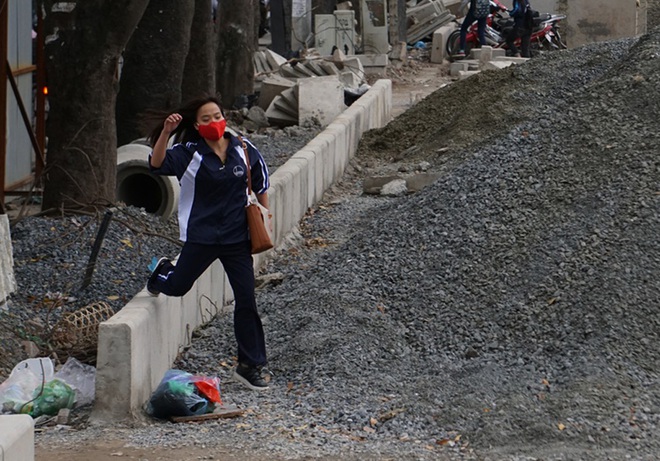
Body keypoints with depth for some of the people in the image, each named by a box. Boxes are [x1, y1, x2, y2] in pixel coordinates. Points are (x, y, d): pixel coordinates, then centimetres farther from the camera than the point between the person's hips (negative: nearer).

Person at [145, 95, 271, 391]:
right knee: (176, 287, 11)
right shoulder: (190, 153, -9)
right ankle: (162, 273, 51)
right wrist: (166, 133, -39)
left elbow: (261, 183, 14)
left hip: (237, 236, 2)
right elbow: (157, 164, -25)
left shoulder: (243, 150, -1)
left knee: (246, 300, 1)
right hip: (201, 236, -2)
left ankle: (251, 365, 11)